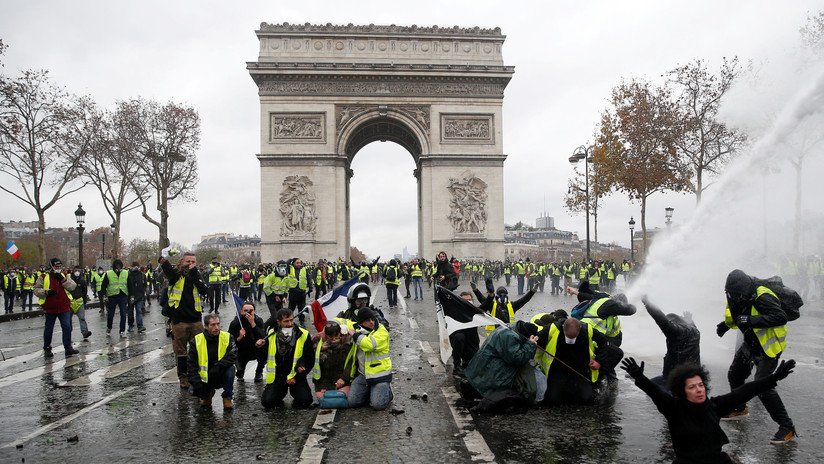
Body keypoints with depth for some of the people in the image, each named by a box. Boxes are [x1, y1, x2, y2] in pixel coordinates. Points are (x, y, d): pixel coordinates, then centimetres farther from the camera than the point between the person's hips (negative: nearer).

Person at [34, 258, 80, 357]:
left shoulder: (65, 276, 7)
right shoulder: (44, 277, 0)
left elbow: (72, 287, -5)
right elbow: (36, 290, -2)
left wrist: (63, 280, -17)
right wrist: (46, 292, -19)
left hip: (64, 308, 1)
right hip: (50, 308, -1)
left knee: (67, 327, -3)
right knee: (49, 329, 10)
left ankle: (68, 347, 4)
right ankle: (47, 349, 24)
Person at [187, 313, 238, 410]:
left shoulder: (227, 337, -9)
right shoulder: (196, 340, -7)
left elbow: (233, 356, -19)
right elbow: (191, 363, -6)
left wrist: (218, 367, -32)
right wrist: (196, 382, -17)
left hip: (221, 376, -1)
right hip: (204, 377, 2)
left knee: (230, 368, -30)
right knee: (194, 390, -22)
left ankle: (227, 398, -9)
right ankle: (208, 395, 17)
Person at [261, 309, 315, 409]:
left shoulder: (303, 335, -8)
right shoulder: (271, 335, -1)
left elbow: (310, 361, -2)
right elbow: (263, 357, 8)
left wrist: (297, 378, -8)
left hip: (296, 376, -1)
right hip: (276, 376, 2)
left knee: (305, 401, -21)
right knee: (267, 402, -16)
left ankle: (294, 390, 13)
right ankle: (282, 391, 17)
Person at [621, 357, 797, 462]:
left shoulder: (714, 405, -1)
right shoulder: (674, 408, -12)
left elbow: (744, 392, -2)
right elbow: (655, 392, -28)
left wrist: (774, 378, -2)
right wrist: (639, 378, -47)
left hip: (717, 458, 4)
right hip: (687, 460, -4)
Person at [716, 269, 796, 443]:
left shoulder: (762, 297, -29)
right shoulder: (736, 297, -2)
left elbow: (781, 317, -38)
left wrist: (751, 320, -42)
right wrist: (726, 324, -3)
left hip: (769, 347, -9)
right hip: (751, 344, 9)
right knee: (734, 376, 20)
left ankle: (787, 428, -8)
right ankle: (739, 409, 45)